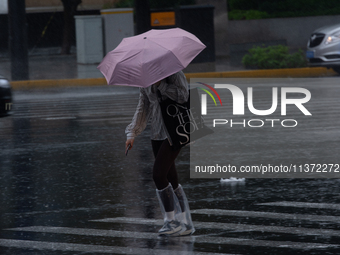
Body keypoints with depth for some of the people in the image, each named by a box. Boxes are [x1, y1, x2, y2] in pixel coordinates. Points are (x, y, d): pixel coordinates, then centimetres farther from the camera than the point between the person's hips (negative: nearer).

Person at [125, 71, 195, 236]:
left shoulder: (173, 73, -12)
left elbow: (183, 96, -25)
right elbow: (143, 108, 11)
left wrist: (160, 84, -23)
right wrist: (132, 134, 3)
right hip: (157, 133, 7)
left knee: (158, 175, -16)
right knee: (171, 180, 8)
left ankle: (171, 221, -6)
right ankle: (186, 224, 15)